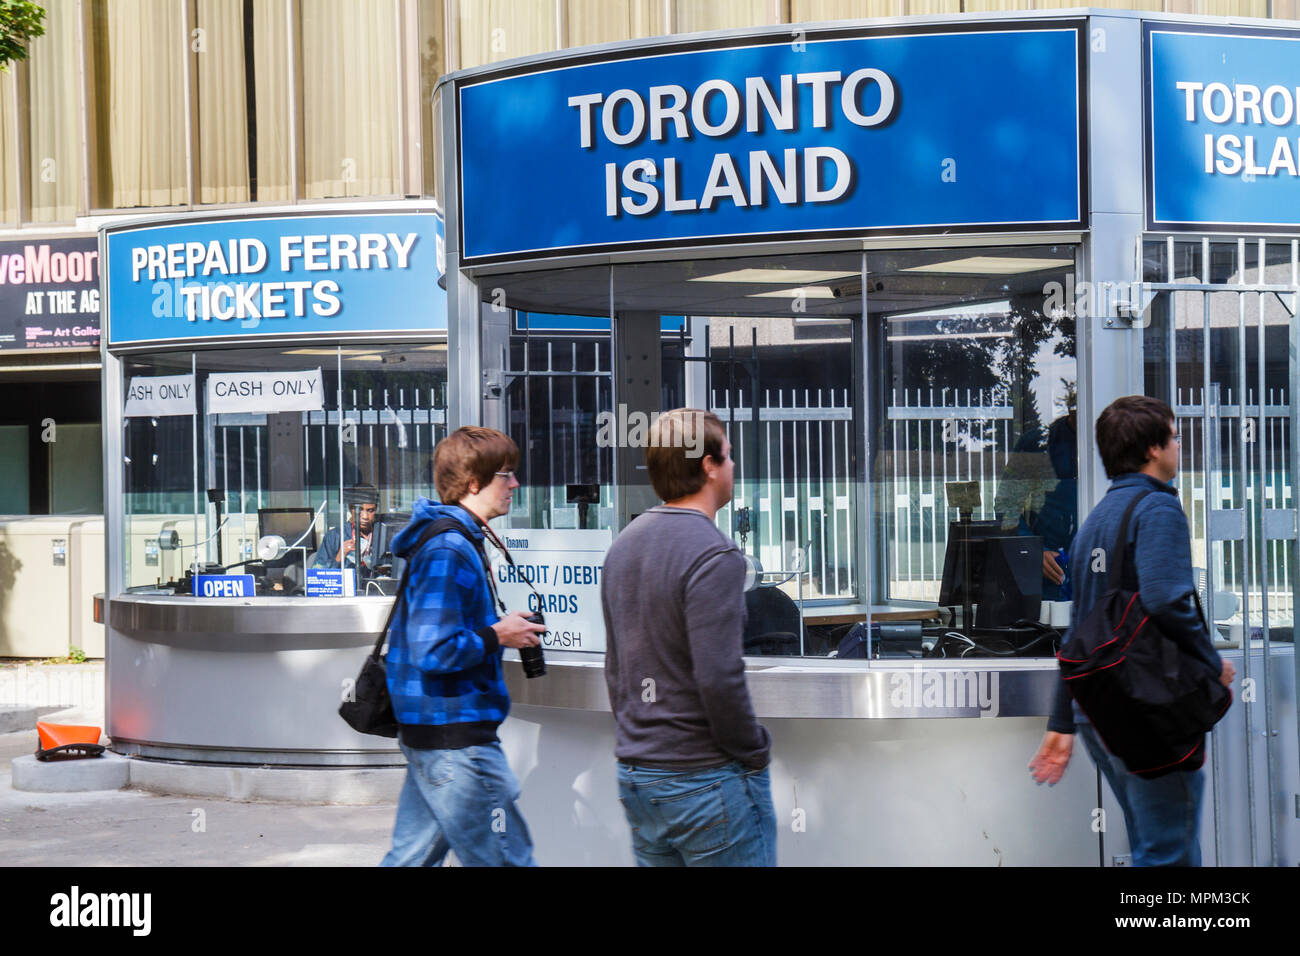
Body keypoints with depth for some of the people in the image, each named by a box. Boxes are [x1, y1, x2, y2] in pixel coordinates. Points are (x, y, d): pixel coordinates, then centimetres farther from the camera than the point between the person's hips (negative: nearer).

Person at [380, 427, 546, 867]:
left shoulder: (460, 541, 15)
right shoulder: (448, 550, -18)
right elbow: (434, 651, -25)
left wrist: (499, 626, 13)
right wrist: (498, 636, -12)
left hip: (429, 731, 10)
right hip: (454, 736, -10)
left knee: (412, 856, 13)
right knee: (506, 859, -3)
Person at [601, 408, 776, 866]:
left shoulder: (623, 545, 10)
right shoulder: (714, 556, -18)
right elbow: (718, 678, -23)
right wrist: (754, 751, -10)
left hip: (635, 776, 8)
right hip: (704, 779, -8)